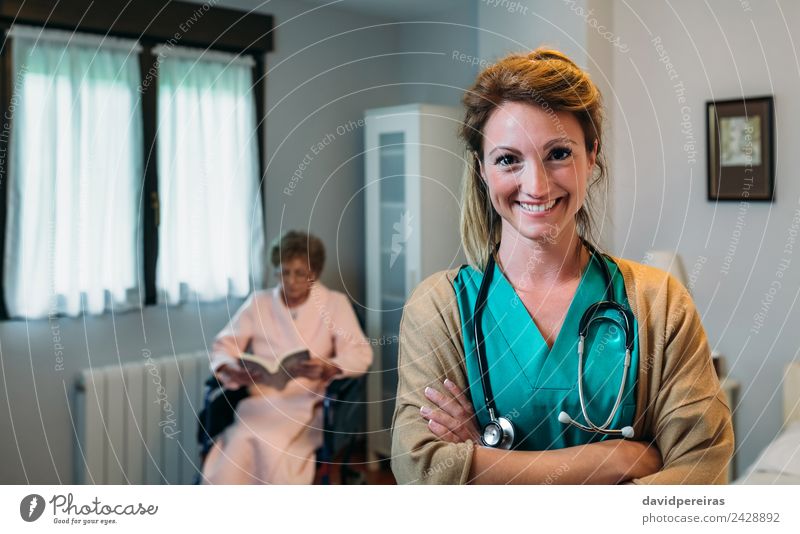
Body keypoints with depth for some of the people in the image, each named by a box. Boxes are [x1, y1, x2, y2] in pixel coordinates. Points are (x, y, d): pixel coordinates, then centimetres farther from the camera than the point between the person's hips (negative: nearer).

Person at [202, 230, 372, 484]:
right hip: (259, 402, 2)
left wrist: (326, 369, -24)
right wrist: (231, 370, -13)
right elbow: (223, 346, 11)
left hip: (306, 404, -2)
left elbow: (360, 354, -3)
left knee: (273, 451, -32)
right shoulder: (258, 302, 13)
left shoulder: (335, 303, 7)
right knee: (234, 456, -29)